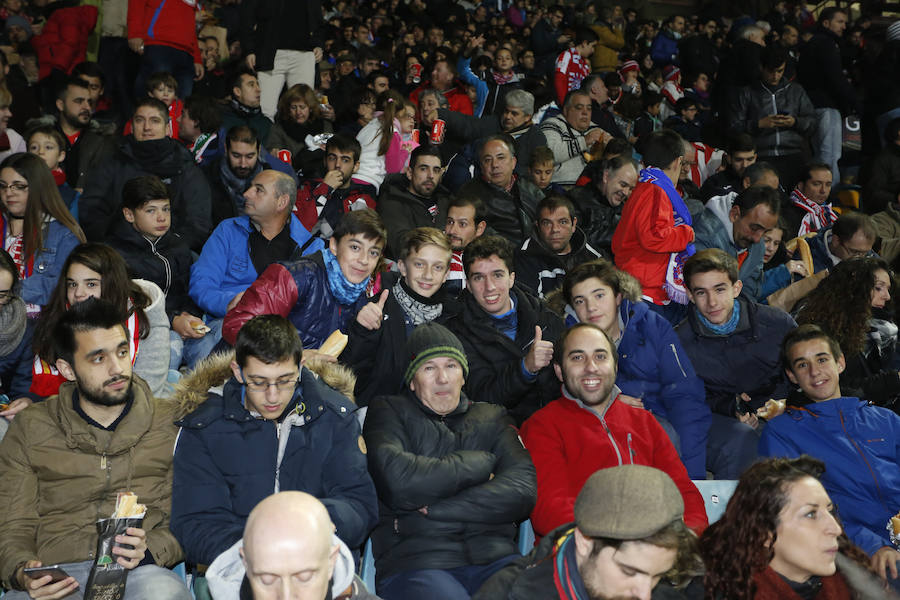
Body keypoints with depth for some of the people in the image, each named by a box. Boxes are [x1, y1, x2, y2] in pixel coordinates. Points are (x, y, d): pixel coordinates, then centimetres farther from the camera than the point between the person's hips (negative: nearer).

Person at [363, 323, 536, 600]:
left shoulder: (492, 417, 22)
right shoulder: (388, 411, 13)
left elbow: (522, 491, 4)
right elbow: (397, 481, -9)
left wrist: (432, 511, -6)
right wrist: (479, 463, 2)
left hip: (493, 556, 3)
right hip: (413, 562, -3)